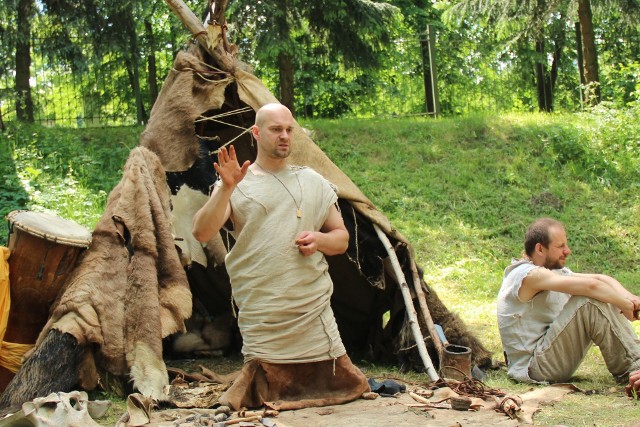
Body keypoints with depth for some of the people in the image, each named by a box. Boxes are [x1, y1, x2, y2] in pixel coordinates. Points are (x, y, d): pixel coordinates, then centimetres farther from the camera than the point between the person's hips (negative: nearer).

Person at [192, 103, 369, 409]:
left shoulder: (313, 182, 13)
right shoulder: (235, 185, 3)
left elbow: (341, 238, 16)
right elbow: (202, 233, -10)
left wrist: (319, 240, -6)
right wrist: (226, 189, -22)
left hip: (313, 311, 3)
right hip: (260, 316, -3)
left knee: (340, 386, 4)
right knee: (270, 397, 2)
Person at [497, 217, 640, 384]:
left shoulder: (555, 270, 12)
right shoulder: (528, 275, -19)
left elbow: (600, 278, 3)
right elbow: (590, 285, -28)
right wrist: (625, 305, -17)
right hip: (534, 368, -10)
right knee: (590, 303, -23)